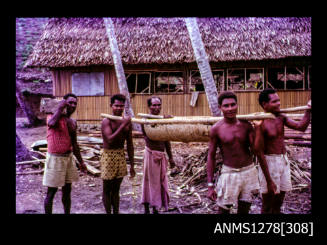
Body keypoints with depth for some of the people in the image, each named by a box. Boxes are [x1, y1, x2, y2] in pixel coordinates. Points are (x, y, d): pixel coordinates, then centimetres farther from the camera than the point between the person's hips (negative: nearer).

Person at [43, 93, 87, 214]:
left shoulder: (73, 122, 11)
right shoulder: (53, 116, -7)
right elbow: (52, 123, -34)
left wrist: (81, 162, 18)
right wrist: (60, 108, -19)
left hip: (69, 157, 6)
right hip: (55, 158, -6)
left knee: (67, 190, 13)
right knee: (52, 191, 2)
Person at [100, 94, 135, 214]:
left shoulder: (127, 122, 3)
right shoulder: (106, 121, -12)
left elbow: (130, 145, 7)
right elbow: (110, 140, -27)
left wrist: (132, 165, 7)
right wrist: (123, 125, -27)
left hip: (121, 155, 5)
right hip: (108, 155, -5)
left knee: (116, 189, 14)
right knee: (107, 189, 7)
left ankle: (116, 212, 24)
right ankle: (108, 212, 18)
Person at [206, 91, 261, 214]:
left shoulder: (246, 125, -3)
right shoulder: (216, 129, -9)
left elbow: (255, 150, -1)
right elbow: (211, 156, -5)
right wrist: (210, 185, -7)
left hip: (249, 172, 3)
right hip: (229, 173, -2)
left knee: (244, 210, 13)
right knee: (223, 209, 4)